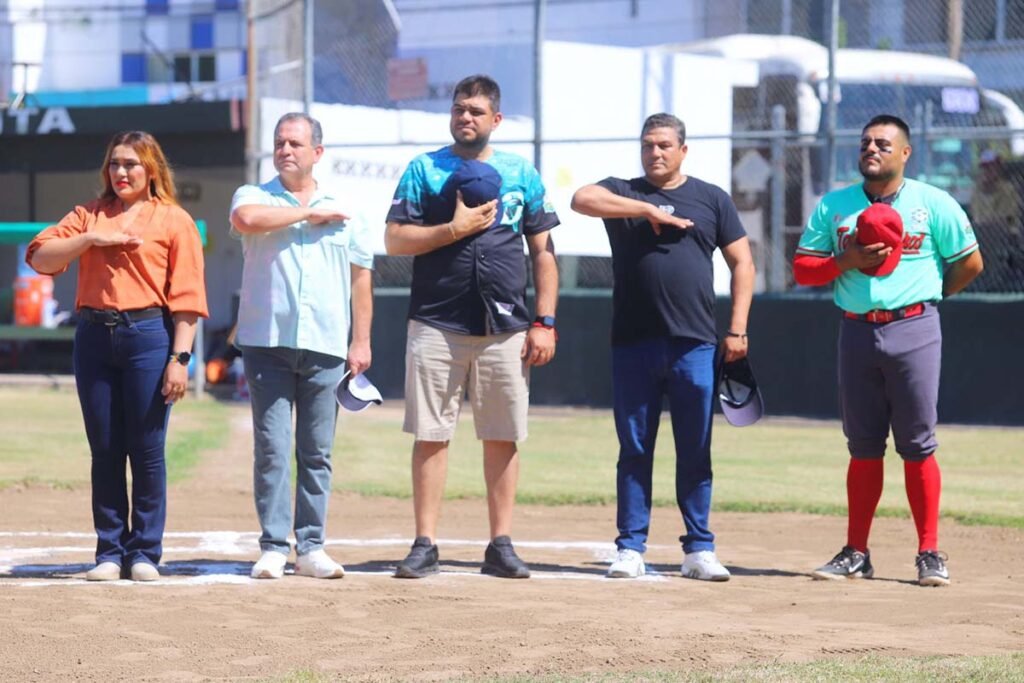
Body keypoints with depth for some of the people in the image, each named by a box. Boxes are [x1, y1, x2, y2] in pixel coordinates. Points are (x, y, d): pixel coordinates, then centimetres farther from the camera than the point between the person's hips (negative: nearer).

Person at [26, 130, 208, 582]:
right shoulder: (89, 216, 15)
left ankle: (145, 553, 6)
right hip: (94, 337, 3)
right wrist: (92, 238, -8)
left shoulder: (174, 220, 4)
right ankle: (109, 552, 11)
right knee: (104, 450, 5)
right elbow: (39, 257, 4)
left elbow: (187, 297, -2)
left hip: (148, 337, -3)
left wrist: (179, 358, -10)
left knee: (147, 450, -2)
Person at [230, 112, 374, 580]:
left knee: (317, 453, 4)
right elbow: (246, 220, -18)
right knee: (271, 449, -5)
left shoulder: (344, 212, 14)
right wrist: (309, 213, -8)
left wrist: (361, 342, 4)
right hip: (267, 344, -2)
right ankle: (273, 548, -1)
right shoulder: (255, 197, 8)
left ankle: (311, 548, 8)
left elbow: (361, 277, 13)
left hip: (325, 348, 2)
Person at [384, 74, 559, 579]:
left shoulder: (522, 174, 11)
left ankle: (500, 546, 9)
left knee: (503, 438, 3)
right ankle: (425, 545, 3)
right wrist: (455, 229, -12)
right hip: (437, 325, -1)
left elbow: (543, 253, 10)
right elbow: (395, 240, 0)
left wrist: (545, 322, 2)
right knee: (431, 436, -1)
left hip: (506, 329, 2)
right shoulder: (425, 169, 6)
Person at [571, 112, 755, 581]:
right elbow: (582, 199, -12)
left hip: (694, 345, 0)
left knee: (695, 452, 2)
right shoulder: (623, 193, 9)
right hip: (633, 344, 0)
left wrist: (737, 329, 0)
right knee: (634, 450, 3)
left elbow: (742, 263, 10)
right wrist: (649, 210, -16)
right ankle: (631, 549, 7)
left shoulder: (712, 199, 12)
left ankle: (699, 551, 8)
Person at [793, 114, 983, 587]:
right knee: (863, 446, 7)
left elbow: (970, 263, 7)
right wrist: (848, 261, -10)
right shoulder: (834, 206, 9)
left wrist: (931, 294, 12)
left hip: (914, 331, -3)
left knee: (917, 445, -4)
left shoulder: (933, 203, 1)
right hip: (857, 332, 3)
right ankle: (856, 554, 12)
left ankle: (929, 553, 2)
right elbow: (802, 268, 5)